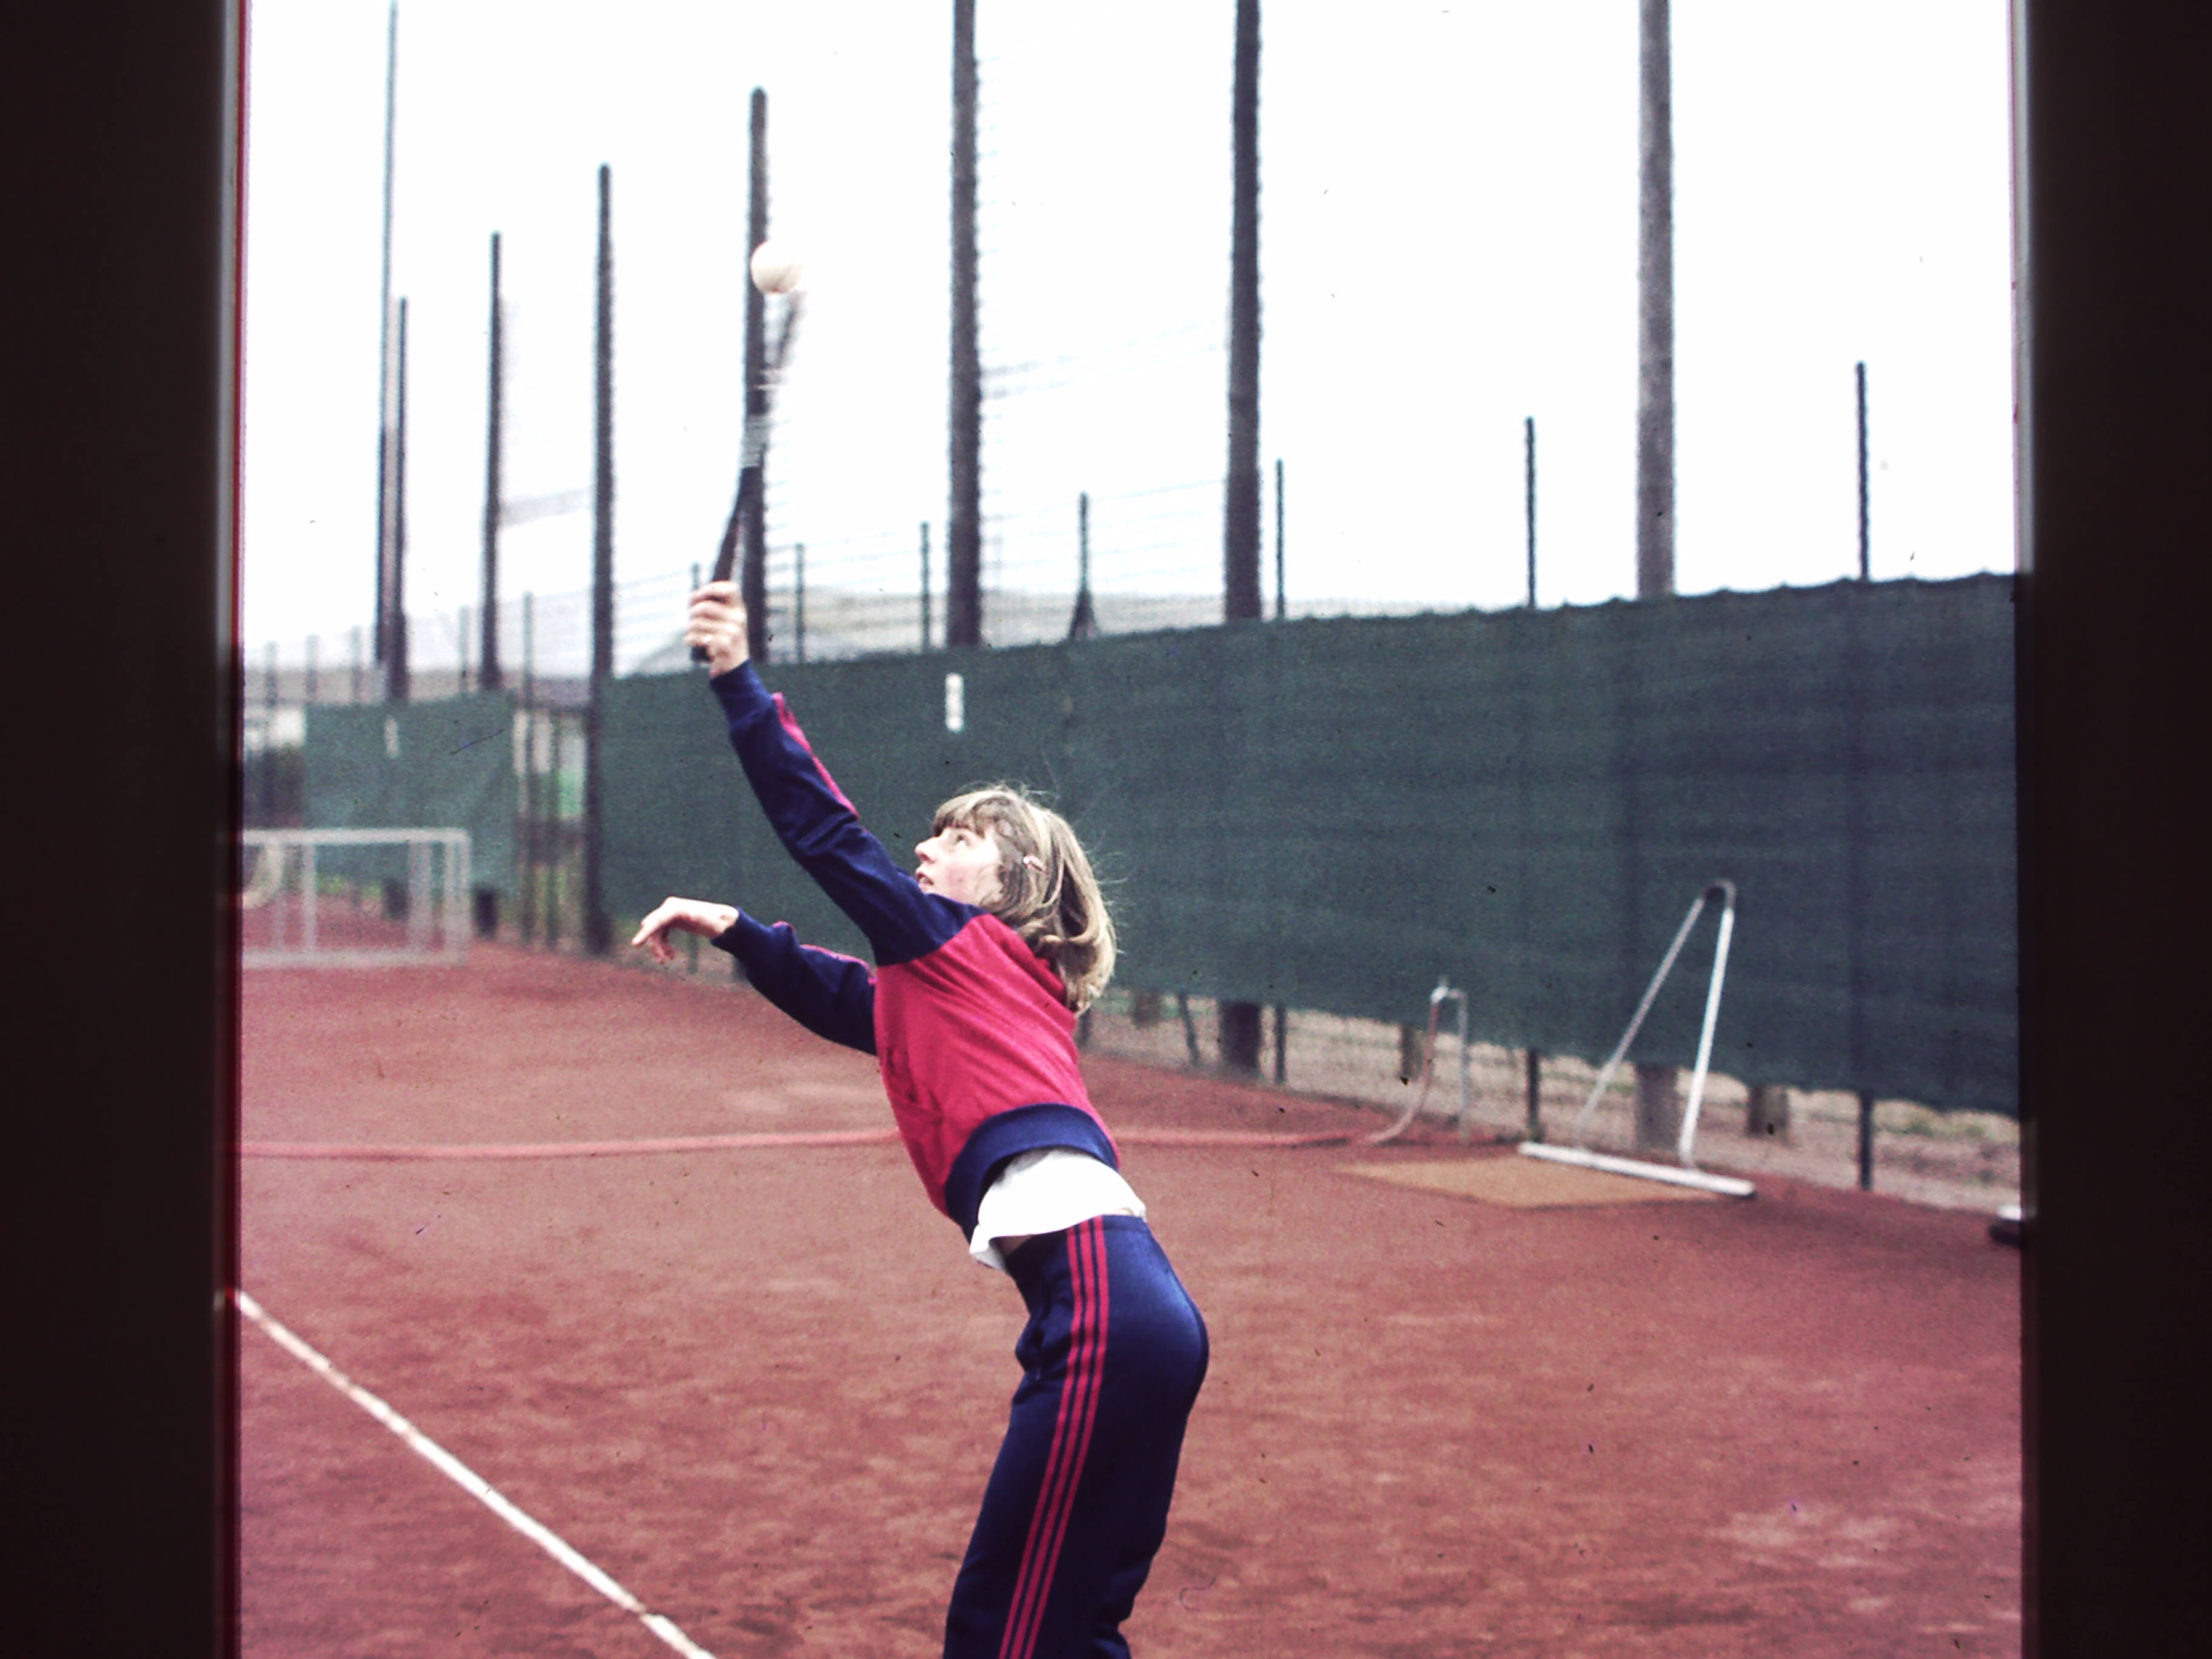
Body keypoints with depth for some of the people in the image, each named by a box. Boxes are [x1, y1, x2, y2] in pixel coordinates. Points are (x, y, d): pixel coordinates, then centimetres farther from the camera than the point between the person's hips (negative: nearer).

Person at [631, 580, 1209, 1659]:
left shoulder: (965, 944, 5)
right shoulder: (941, 985, 28)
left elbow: (828, 834, 0)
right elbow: (836, 995, 41)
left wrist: (738, 682, 2)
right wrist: (731, 929, 29)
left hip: (1104, 1313, -9)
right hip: (1129, 1313, 9)